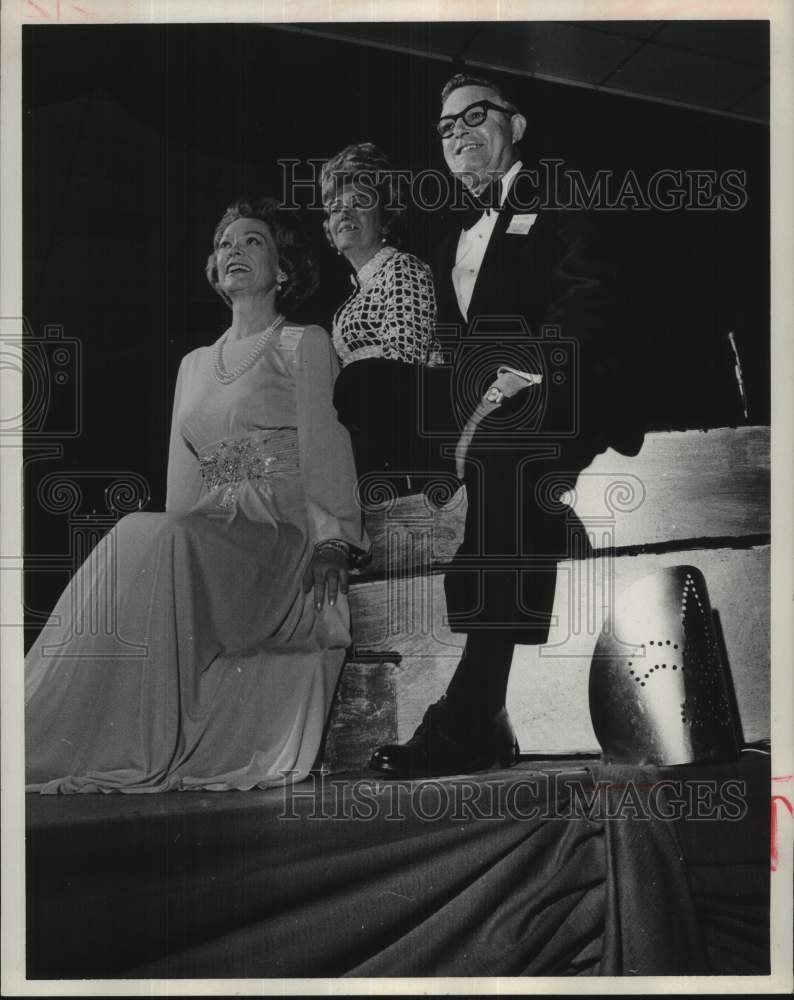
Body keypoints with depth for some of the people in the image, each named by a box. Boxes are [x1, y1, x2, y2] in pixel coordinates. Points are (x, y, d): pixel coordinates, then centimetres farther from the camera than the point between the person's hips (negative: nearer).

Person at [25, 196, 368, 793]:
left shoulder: (306, 346, 9)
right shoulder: (194, 365, 24)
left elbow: (326, 447, -4)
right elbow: (183, 477, 19)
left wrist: (331, 543, -17)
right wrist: (174, 537, 2)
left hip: (281, 535, -5)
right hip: (205, 541, 5)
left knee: (159, 541, -31)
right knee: (134, 540, -26)